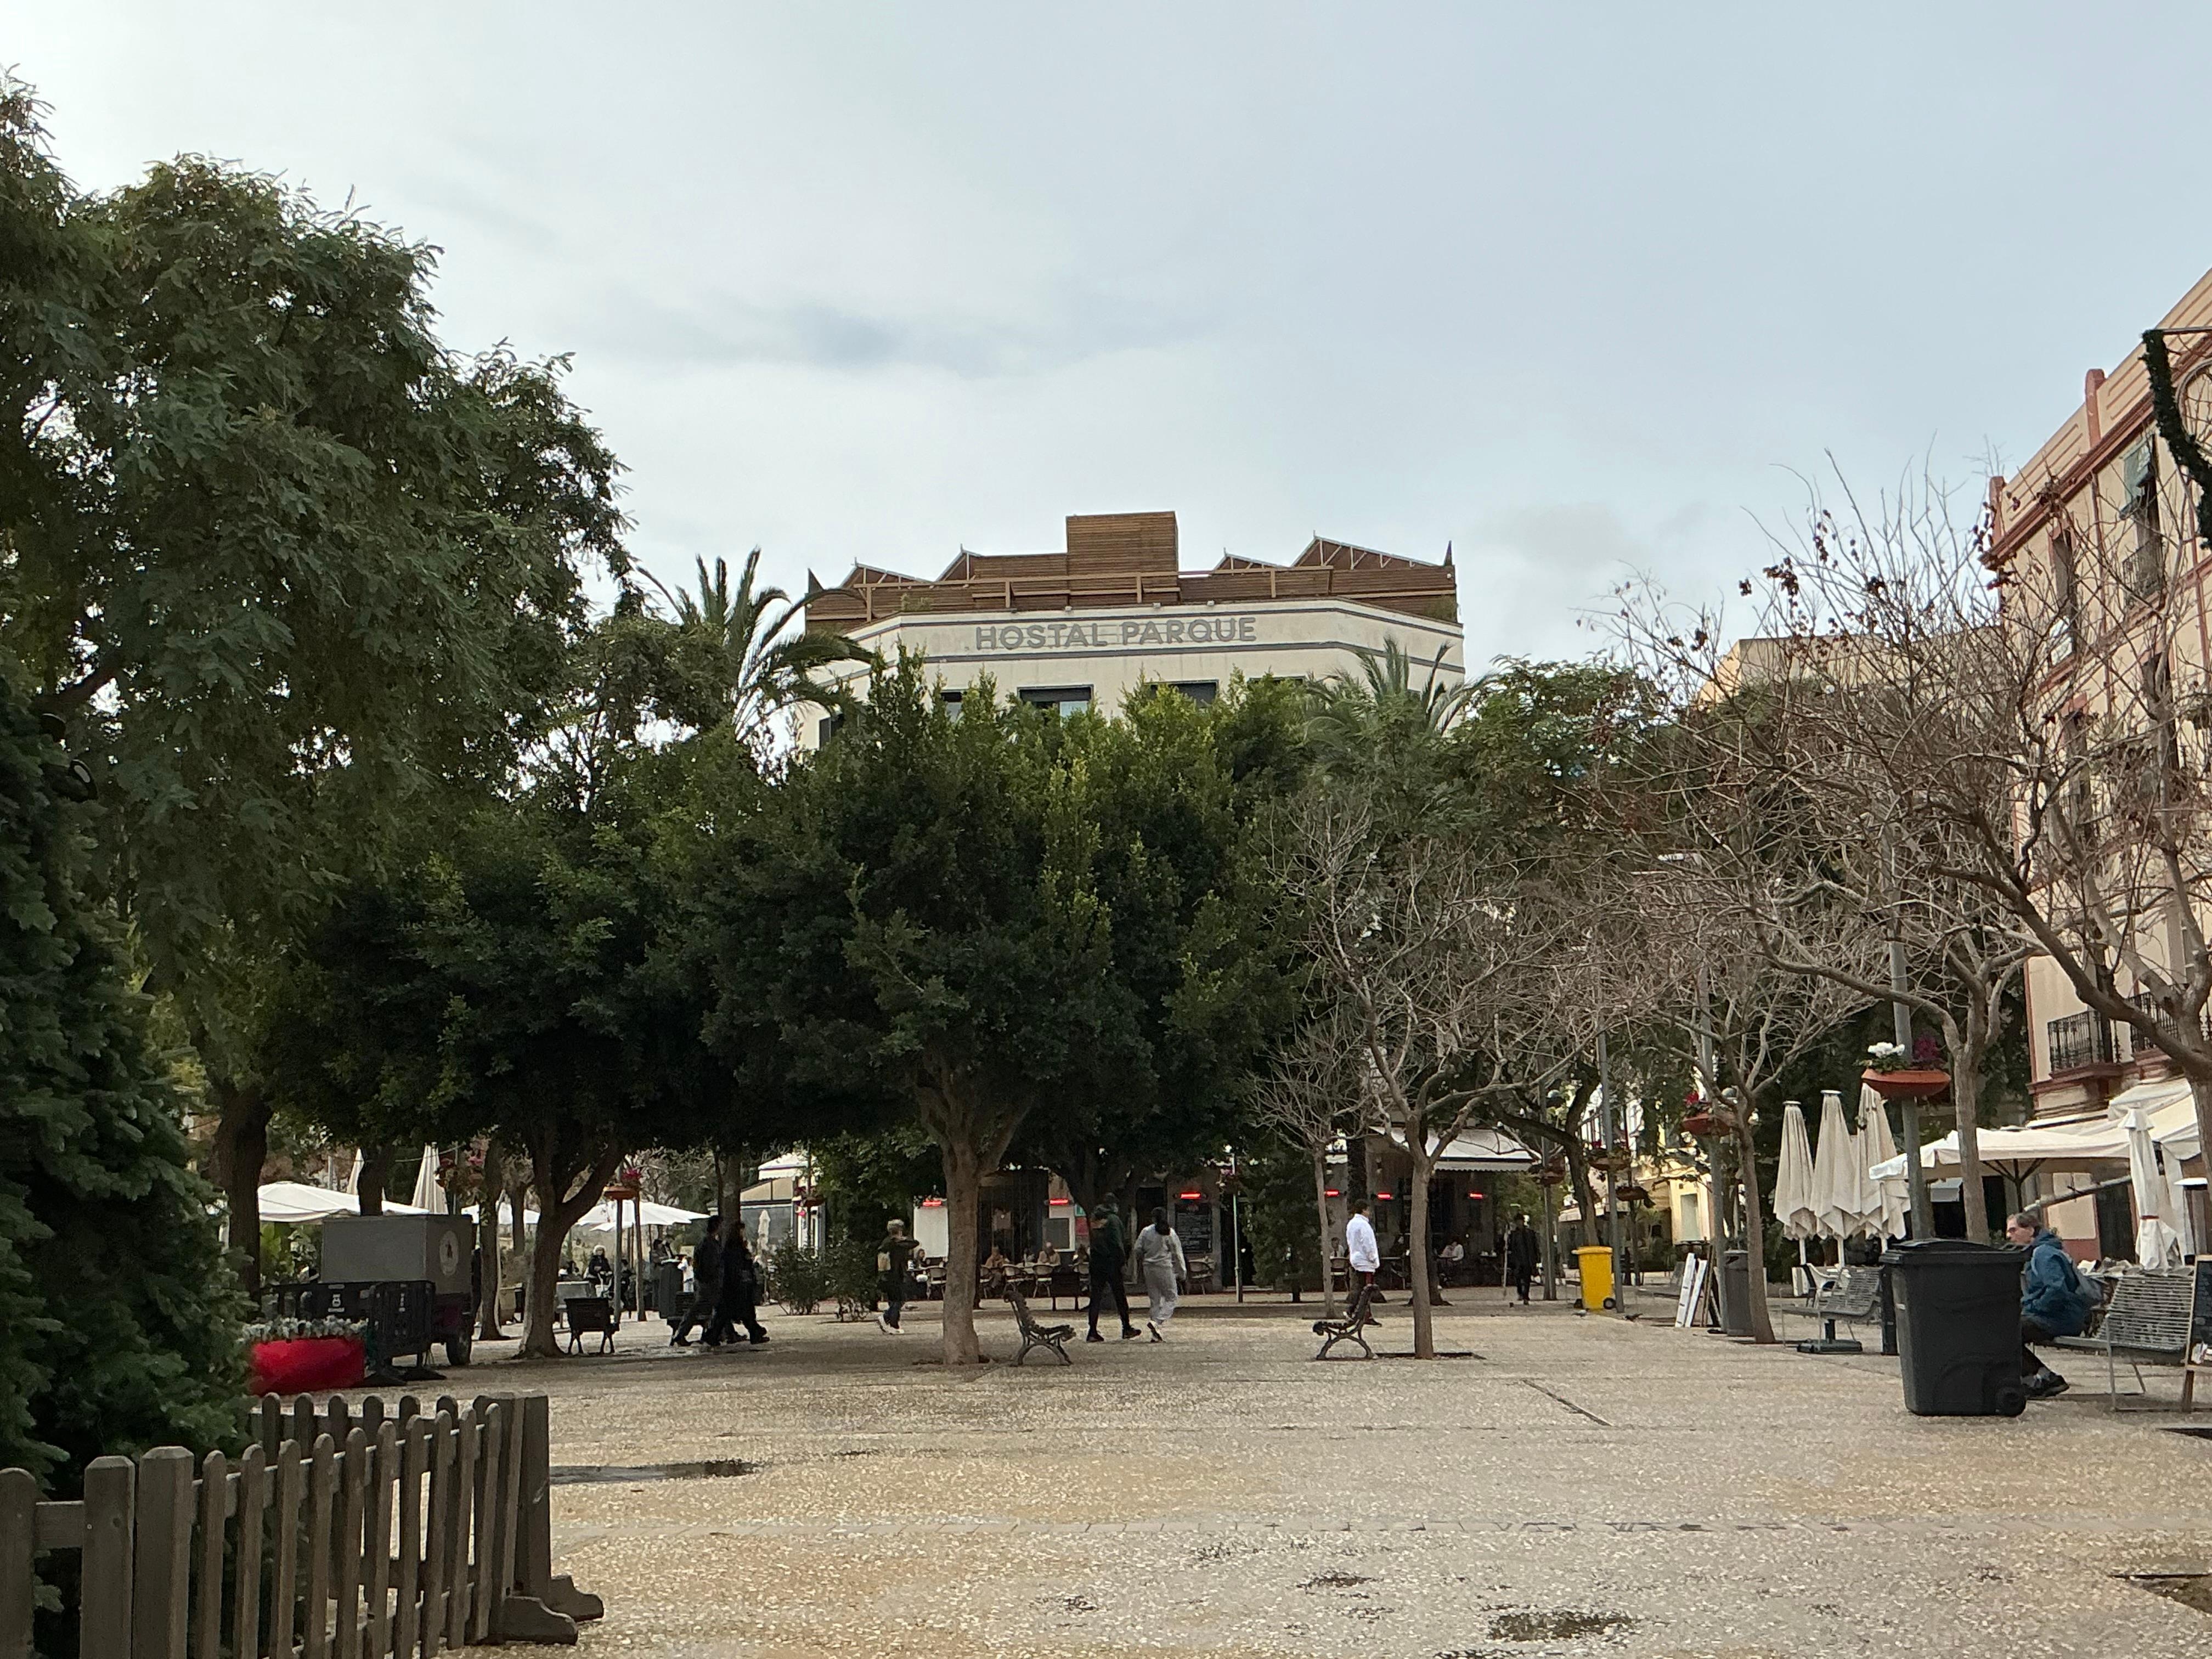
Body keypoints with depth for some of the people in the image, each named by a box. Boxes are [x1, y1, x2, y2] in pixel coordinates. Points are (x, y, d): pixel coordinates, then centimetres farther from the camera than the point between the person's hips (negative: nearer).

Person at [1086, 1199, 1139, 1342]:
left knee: (1095, 1298, 3)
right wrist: (1123, 1263, -12)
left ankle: (1093, 1332, -3)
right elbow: (1117, 1243, -15)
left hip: (1095, 1264, 5)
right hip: (1111, 1263, -5)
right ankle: (1126, 1329, 14)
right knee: (1120, 1297, 7)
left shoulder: (1093, 1220, 12)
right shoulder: (1113, 1219, -8)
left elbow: (1091, 1243, 13)